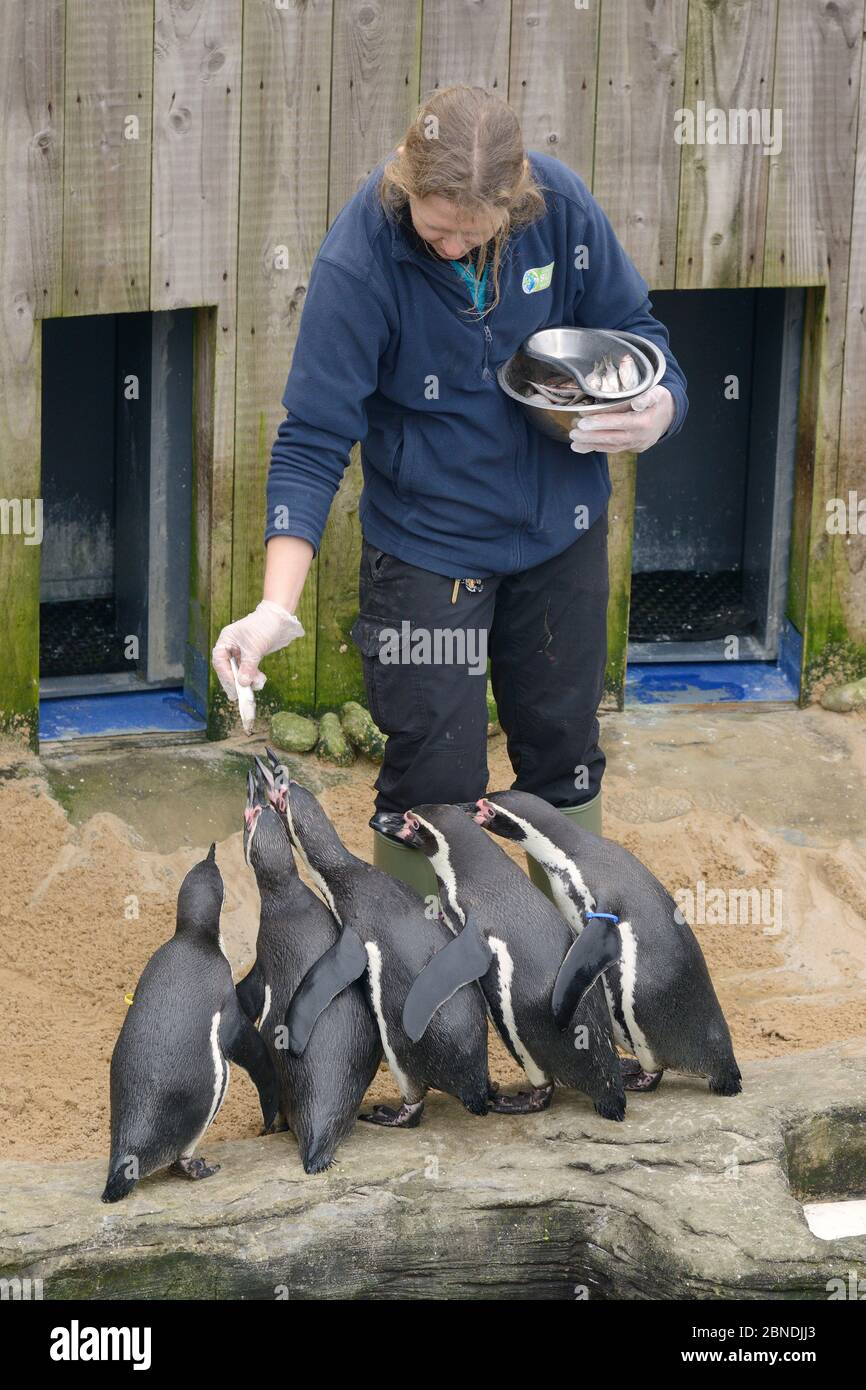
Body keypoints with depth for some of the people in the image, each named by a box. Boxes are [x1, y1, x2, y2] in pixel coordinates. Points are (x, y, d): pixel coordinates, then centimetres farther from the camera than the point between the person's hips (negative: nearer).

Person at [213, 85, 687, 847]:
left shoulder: (562, 205, -16)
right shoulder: (358, 261, -24)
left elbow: (632, 327, 1)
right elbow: (313, 440, -21)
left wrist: (657, 409, -22)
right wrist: (277, 606, -31)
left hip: (561, 524, 3)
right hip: (427, 546, -3)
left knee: (564, 759, 18)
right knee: (437, 784, -1)